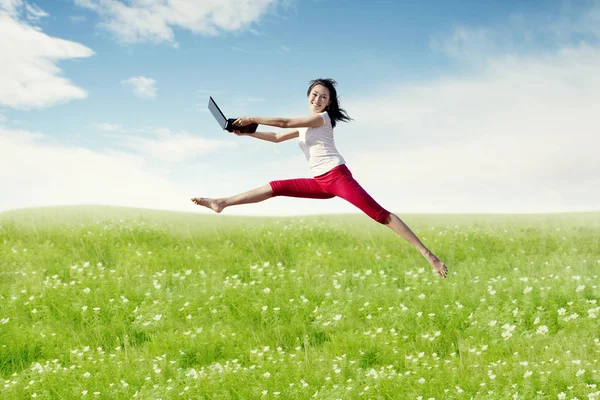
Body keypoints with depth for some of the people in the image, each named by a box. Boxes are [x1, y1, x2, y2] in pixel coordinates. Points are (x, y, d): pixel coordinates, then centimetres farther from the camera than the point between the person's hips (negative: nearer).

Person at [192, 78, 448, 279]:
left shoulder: (322, 117, -4)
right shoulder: (305, 125, 22)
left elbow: (285, 123, -10)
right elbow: (278, 137, 26)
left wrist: (252, 119, -6)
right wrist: (246, 132, 15)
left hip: (338, 176, -8)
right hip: (321, 183, 8)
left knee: (380, 214, -18)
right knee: (276, 187, 6)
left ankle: (427, 255, -25)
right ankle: (222, 203, 10)